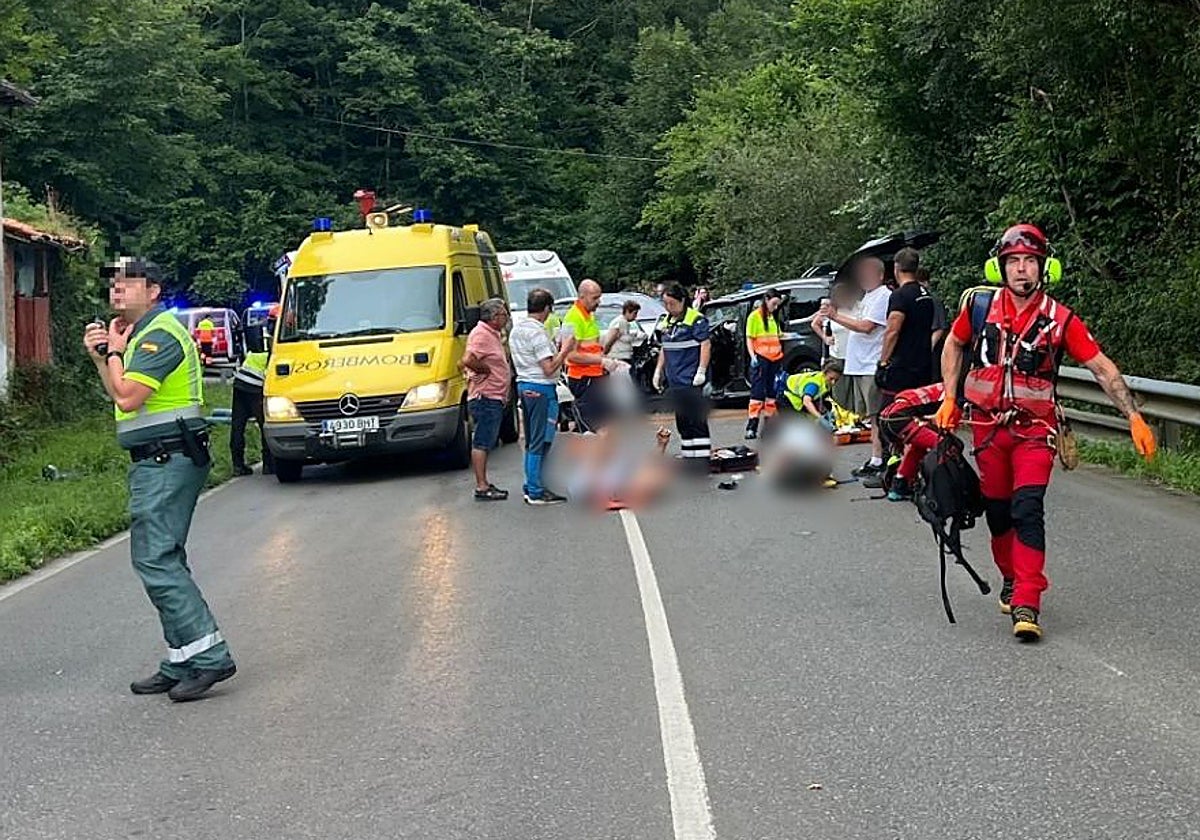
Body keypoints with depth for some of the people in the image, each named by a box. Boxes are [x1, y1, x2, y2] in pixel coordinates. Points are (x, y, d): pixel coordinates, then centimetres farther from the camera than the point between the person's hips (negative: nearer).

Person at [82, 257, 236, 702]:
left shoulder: (159, 335, -14)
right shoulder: (141, 334, 21)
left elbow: (128, 398, -21)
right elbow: (119, 396, 21)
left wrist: (115, 352, -7)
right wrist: (100, 356, 9)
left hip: (166, 462, -11)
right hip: (158, 462, 11)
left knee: (155, 559, -14)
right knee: (164, 560, 11)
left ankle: (209, 656, -15)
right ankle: (181, 664, 16)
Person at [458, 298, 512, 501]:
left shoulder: (492, 334, 17)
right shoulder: (481, 334, -15)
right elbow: (468, 361, -29)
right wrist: (486, 369, -15)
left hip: (494, 398, 11)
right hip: (486, 398, -11)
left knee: (484, 443, 15)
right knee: (482, 443, -7)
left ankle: (484, 484, 21)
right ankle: (481, 487, -6)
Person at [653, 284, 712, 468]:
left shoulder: (696, 320, -9)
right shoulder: (668, 321, 16)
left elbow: (706, 345, -14)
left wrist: (701, 372, -20)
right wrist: (658, 371, 19)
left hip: (691, 382, -9)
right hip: (675, 382, 9)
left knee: (697, 421, -10)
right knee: (682, 421, 12)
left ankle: (701, 460, -9)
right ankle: (688, 459, 19)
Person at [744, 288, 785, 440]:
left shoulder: (773, 316, 17)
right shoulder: (755, 316, -4)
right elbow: (749, 339, -7)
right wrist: (752, 356, -17)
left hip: (774, 359, 7)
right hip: (761, 359, -7)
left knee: (772, 391, 10)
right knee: (758, 391, -10)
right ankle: (751, 427, -12)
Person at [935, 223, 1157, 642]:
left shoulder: (1060, 320, -9)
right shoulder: (980, 305, -3)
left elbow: (1103, 368, -5)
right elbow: (954, 344, 15)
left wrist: (1134, 418, -12)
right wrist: (949, 397, 8)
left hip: (1035, 428, -3)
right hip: (988, 426, 3)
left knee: (1028, 509, -16)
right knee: (997, 511, 12)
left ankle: (1027, 605, -17)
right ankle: (1011, 581, 35)